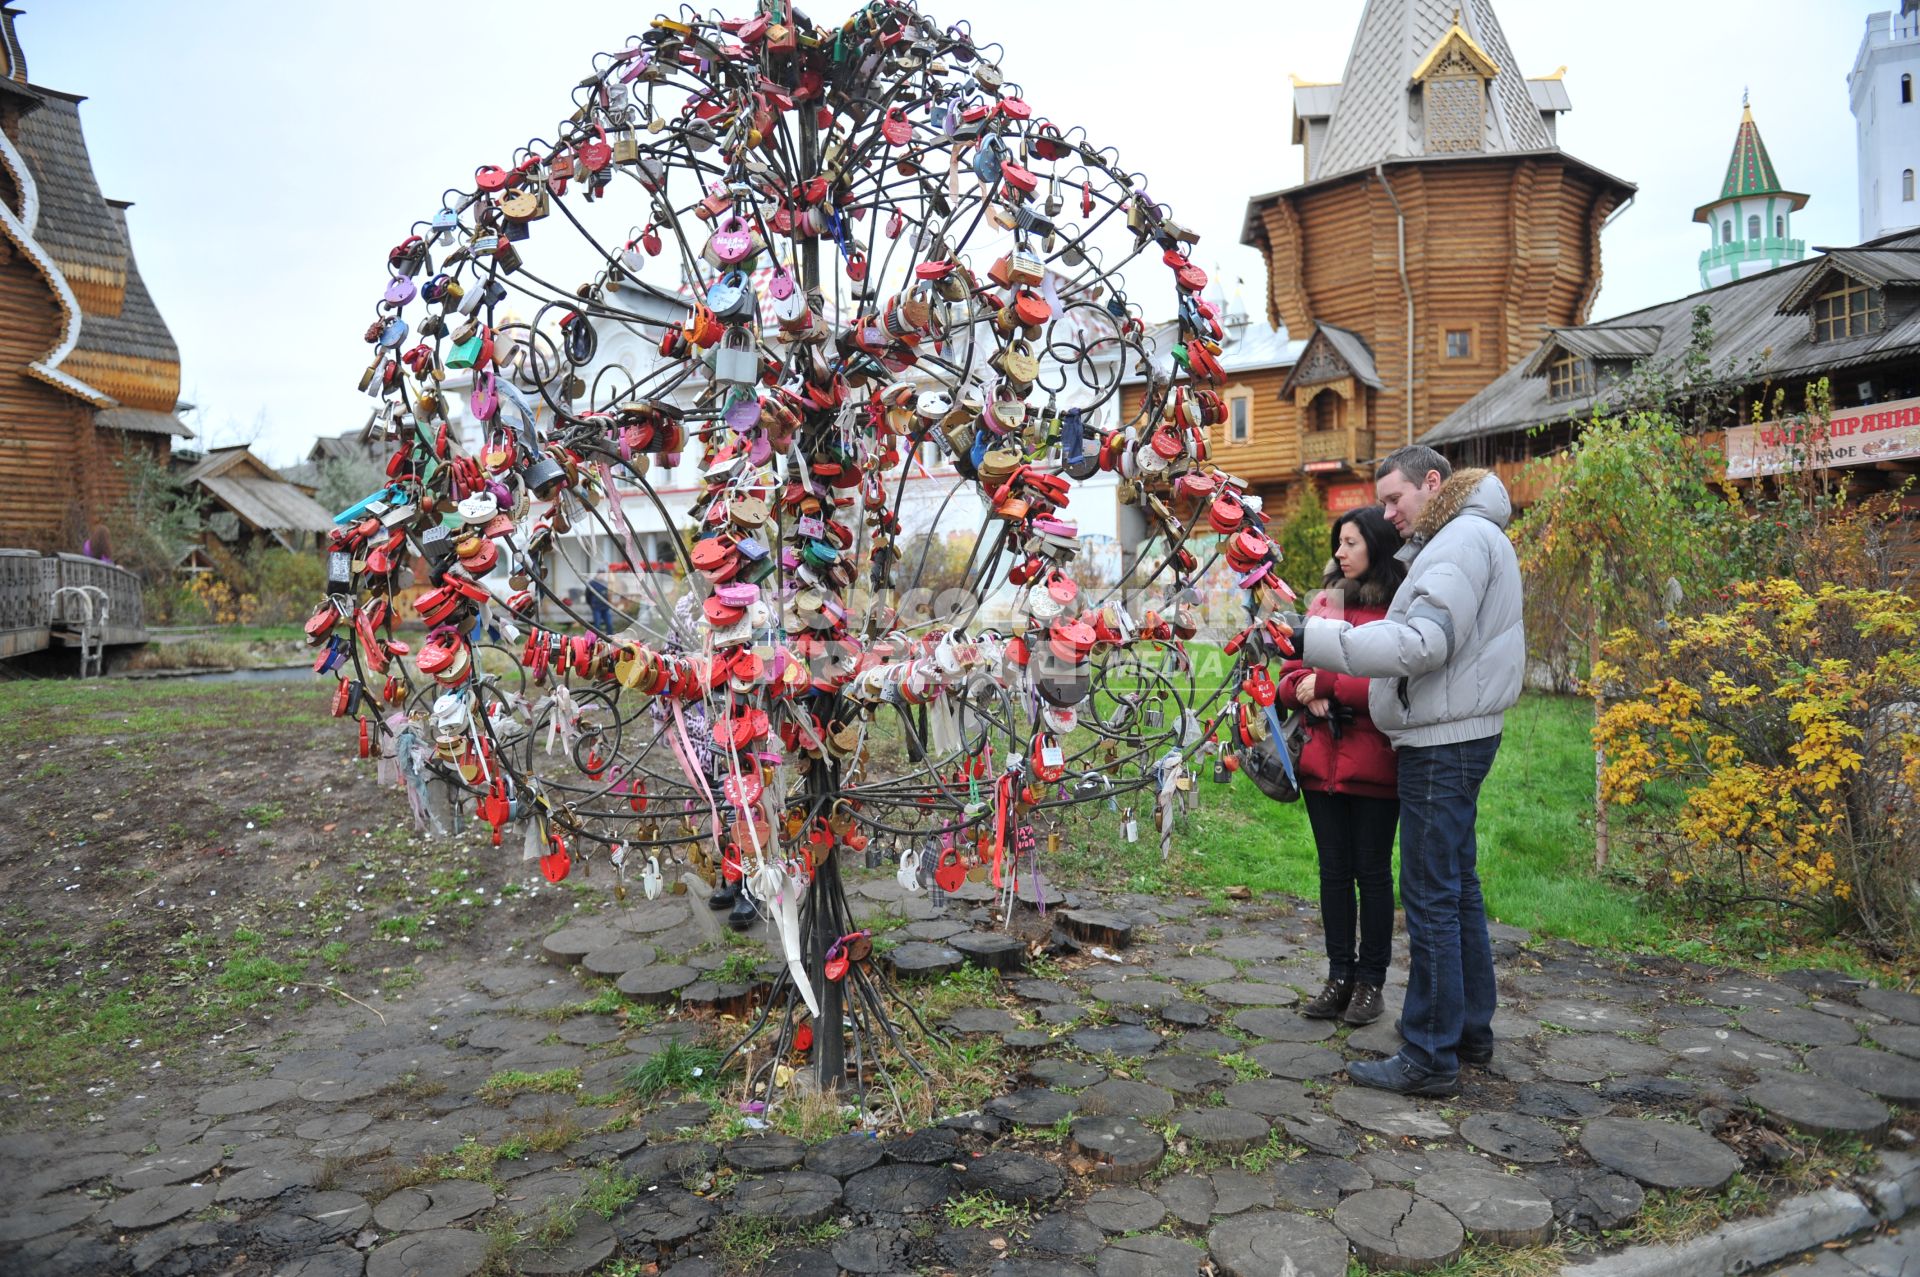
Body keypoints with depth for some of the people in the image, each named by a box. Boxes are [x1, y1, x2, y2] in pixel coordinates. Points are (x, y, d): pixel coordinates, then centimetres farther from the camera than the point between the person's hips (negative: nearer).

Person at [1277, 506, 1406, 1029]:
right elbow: (1292, 671, 14)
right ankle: (1340, 976, 23)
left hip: (1373, 763, -5)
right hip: (1321, 760, 6)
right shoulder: (1323, 602, 14)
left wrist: (1326, 683, -13)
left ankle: (1370, 981, 19)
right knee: (1334, 869, 12)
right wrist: (1308, 694, -6)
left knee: (1371, 870, 6)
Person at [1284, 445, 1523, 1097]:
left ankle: (1430, 1057, 1)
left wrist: (1318, 639, -25)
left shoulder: (1465, 539, -13)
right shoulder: (1450, 541, 21)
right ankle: (1470, 1030, 29)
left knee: (1431, 897, -6)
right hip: (1447, 733, 11)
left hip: (1445, 742, -11)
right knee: (1456, 884, 17)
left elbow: (1423, 643, -24)